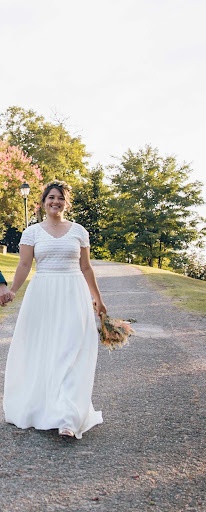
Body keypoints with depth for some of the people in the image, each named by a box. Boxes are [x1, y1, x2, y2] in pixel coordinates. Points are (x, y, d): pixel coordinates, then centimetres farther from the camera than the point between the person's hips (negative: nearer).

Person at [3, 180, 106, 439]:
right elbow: (24, 265, 0)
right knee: (40, 351, 6)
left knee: (70, 352, -8)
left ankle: (67, 419, -10)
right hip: (42, 295, 1)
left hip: (73, 295, 0)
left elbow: (86, 268, 12)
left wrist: (98, 299, 14)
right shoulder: (32, 231, 7)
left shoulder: (78, 231, 8)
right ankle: (38, 407, 25)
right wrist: (11, 291, -14)